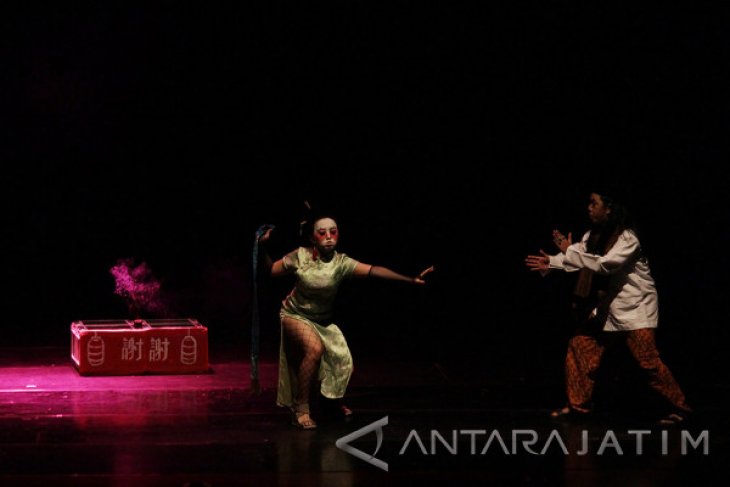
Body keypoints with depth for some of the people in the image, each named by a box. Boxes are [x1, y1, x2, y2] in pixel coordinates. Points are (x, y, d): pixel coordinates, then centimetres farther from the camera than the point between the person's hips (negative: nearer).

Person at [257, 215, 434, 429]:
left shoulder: (341, 263, -20)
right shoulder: (300, 256, -21)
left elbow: (373, 270, -32)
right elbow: (271, 271, -8)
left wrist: (411, 279, -43)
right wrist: (263, 247, -24)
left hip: (323, 320, 4)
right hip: (296, 315, -3)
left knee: (342, 361, 0)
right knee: (314, 349, -29)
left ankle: (333, 401, 36)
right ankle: (300, 409, -17)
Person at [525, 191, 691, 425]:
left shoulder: (627, 238, -20)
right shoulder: (593, 235, 5)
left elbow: (605, 264, -30)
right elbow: (576, 260, 3)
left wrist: (569, 252, -29)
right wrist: (550, 263, -14)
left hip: (635, 307, -8)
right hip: (607, 306, 8)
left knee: (648, 361, -12)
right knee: (579, 346, 3)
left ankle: (679, 407, -1)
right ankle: (578, 403, 14)